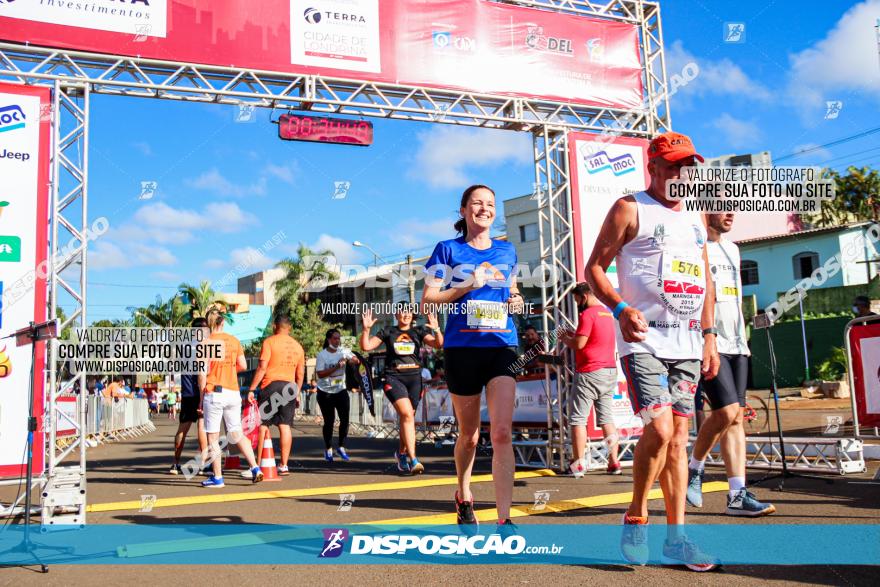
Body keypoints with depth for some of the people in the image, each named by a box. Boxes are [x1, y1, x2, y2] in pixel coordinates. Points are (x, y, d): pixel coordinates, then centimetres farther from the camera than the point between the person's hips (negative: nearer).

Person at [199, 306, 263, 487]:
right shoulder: (234, 340, 6)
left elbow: (202, 373, -9)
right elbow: (243, 366, 7)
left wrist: (201, 397, -2)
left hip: (214, 393, -4)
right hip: (233, 392, 4)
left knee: (213, 436, 5)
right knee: (237, 433, 13)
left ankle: (217, 477, 8)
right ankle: (255, 468, 4)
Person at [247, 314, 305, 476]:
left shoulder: (269, 342, -4)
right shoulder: (297, 346, 13)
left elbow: (262, 367, -11)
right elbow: (300, 374, 15)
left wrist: (251, 389, -9)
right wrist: (297, 393, 24)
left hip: (271, 385, -4)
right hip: (290, 387, 5)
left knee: (263, 425, 3)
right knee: (285, 425, 5)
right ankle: (284, 465, 5)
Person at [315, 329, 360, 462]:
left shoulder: (344, 352, 1)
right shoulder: (322, 355, -9)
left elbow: (357, 360, -10)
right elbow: (320, 374, -17)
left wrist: (350, 360, -32)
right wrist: (336, 367, -24)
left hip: (341, 390, 3)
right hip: (325, 392, -3)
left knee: (345, 419, -5)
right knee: (329, 421, 3)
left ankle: (341, 448, 10)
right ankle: (328, 450, 20)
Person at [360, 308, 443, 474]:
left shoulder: (418, 332, 11)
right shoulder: (387, 333, 9)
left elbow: (438, 344, -2)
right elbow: (366, 346, 4)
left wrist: (436, 329, -20)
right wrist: (366, 329, -12)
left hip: (414, 378, 3)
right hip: (393, 378, -3)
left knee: (406, 418, 9)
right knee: (407, 415, -19)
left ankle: (401, 452, 32)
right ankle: (413, 460, -20)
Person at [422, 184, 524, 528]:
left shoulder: (507, 251, 13)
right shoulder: (448, 250, 2)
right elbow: (427, 300, -2)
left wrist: (516, 301, 6)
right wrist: (468, 286, -13)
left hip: (502, 347, 2)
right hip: (462, 347, -2)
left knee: (502, 432, -12)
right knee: (469, 435, 10)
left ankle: (504, 519, -10)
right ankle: (464, 496, 37)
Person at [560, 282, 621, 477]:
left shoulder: (588, 314, -11)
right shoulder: (608, 313, 17)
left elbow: (579, 344, -17)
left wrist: (565, 338, 1)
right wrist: (574, 336, 16)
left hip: (590, 373, -8)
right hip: (610, 371, 8)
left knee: (577, 419, -2)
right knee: (607, 418, 9)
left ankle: (578, 464, -3)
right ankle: (614, 462, 7)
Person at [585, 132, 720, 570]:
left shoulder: (695, 218, 19)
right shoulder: (630, 209, 0)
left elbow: (706, 283, 22)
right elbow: (595, 268, -4)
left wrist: (709, 337, 14)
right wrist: (621, 308, -21)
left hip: (687, 344, 6)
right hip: (644, 340, -6)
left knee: (678, 438, 6)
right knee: (659, 429, -17)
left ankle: (676, 537, 13)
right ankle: (635, 518, 5)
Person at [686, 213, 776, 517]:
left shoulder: (732, 249, 20)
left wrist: (742, 339, 19)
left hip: (735, 345, 8)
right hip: (708, 344, -7)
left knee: (736, 418, 3)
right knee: (726, 412, -14)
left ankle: (737, 494, 5)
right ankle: (694, 468, 10)